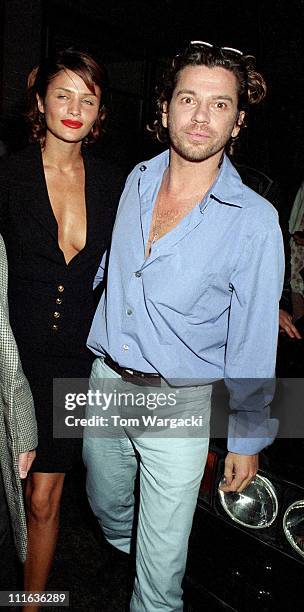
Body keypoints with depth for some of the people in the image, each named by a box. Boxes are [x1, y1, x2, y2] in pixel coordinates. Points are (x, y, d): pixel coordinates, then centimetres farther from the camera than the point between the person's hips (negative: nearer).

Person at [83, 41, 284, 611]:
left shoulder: (254, 220, -16)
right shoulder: (136, 180, -1)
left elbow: (253, 345, -10)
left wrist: (247, 439, -4)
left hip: (181, 404, -5)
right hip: (106, 382, 5)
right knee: (106, 506, 29)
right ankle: (125, 551, 63)